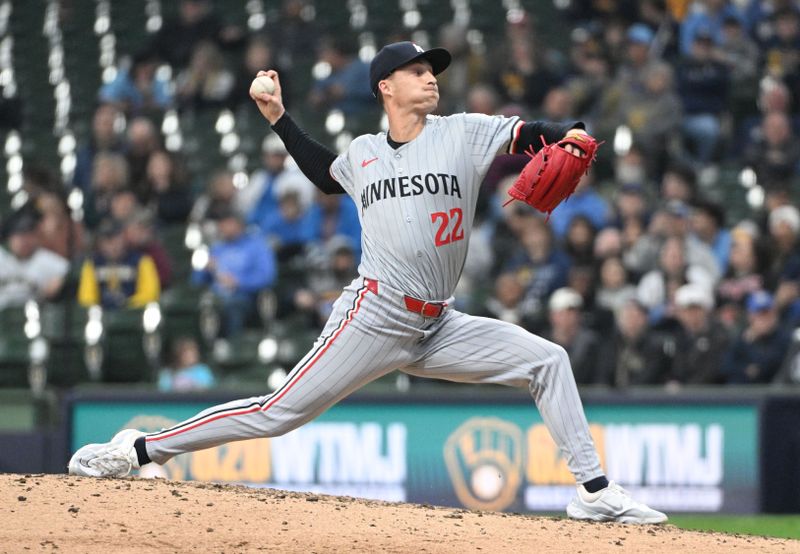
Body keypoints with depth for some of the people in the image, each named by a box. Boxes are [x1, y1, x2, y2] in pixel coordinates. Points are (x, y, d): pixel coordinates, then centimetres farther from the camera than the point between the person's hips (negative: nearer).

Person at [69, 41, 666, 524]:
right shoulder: (362, 153, 8)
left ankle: (594, 491, -2)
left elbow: (528, 134, -8)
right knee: (278, 413, -8)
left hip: (437, 327, 2)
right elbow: (324, 172, 30)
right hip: (373, 321, -2)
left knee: (547, 360, -7)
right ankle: (139, 449, -1)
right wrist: (280, 118, 23)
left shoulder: (464, 133, 5)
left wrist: (568, 135, -29)